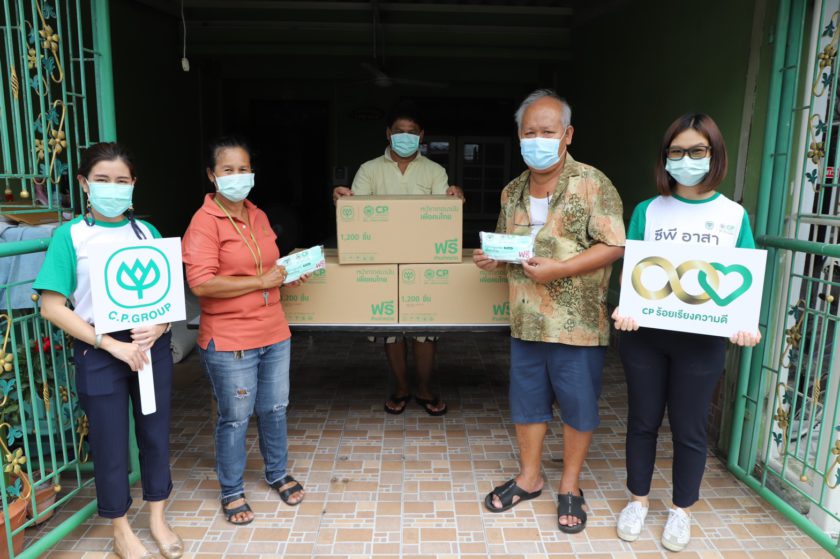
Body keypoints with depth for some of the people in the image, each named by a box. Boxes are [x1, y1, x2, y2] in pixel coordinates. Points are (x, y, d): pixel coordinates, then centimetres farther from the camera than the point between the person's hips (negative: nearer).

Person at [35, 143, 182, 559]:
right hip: (99, 353, -3)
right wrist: (111, 344, -16)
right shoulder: (70, 235, -6)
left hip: (152, 346, 3)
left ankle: (158, 520, 32)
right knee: (110, 443, 9)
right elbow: (52, 307, -9)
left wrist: (159, 327, -13)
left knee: (155, 433, 12)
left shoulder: (147, 232, 4)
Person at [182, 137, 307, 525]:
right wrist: (262, 282, -20)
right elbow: (202, 283, -24)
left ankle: (277, 474, 40)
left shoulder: (259, 216, 9)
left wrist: (286, 273, 4)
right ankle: (232, 492, 29)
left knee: (275, 409, 18)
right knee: (235, 418, 8)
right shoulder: (205, 221, -13)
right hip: (230, 342, -6)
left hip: (274, 333, 7)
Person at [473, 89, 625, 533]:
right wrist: (492, 257, -4)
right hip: (525, 322, 5)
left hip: (577, 324, -5)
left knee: (578, 407, 10)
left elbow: (613, 246, -14)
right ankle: (529, 478, 36)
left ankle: (569, 487, 31)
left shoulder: (592, 184, -10)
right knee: (526, 401, 16)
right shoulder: (512, 192, 9)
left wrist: (558, 269, -24)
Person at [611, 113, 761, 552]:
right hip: (644, 333, 1)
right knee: (643, 420, 13)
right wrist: (624, 308, -17)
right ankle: (638, 500, 34)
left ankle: (681, 510, 33)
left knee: (689, 428, 12)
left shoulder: (734, 215, 2)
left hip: (702, 340, 0)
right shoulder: (647, 211, 1)